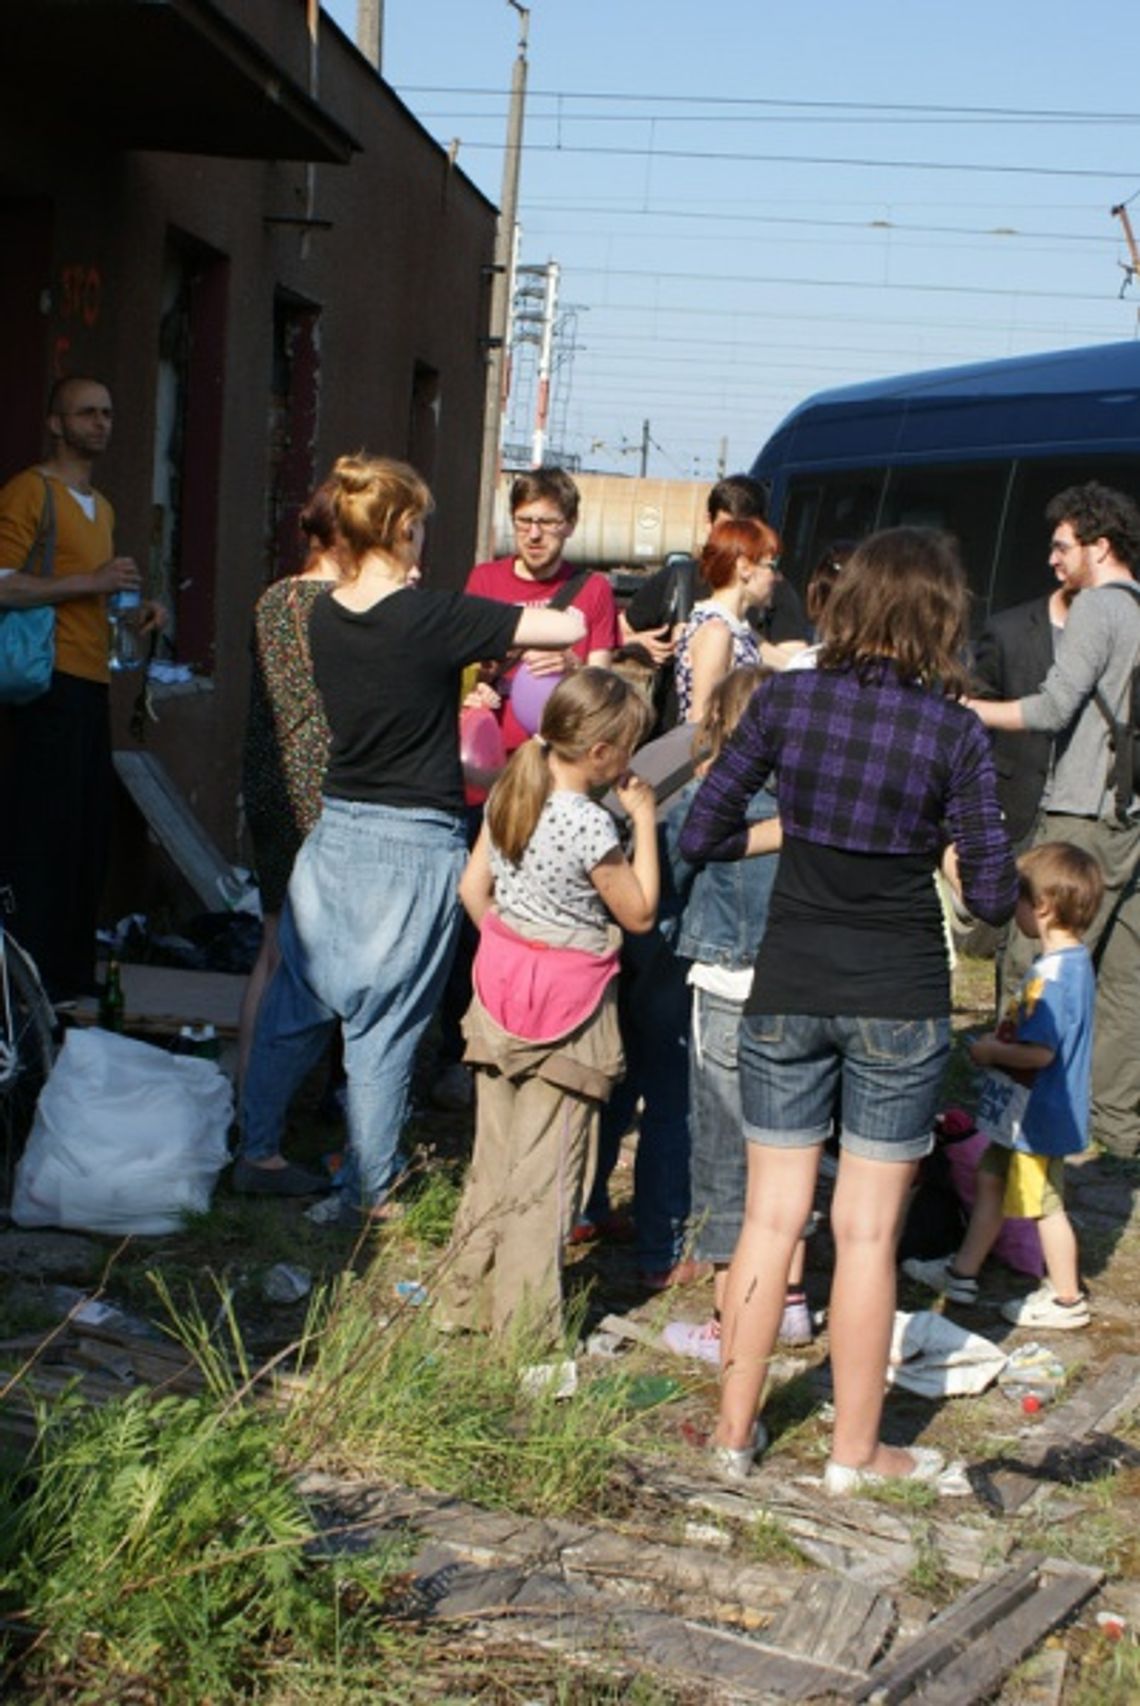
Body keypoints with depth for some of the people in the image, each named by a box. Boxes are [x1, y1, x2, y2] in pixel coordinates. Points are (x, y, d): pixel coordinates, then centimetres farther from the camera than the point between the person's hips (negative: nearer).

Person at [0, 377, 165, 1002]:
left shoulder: (102, 508, 22)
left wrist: (138, 608, 14)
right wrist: (91, 581, -18)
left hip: (93, 686, 9)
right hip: (51, 686, -9)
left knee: (89, 832, 9)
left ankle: (70, 974, 16)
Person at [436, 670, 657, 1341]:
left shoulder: (508, 794, 0)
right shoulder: (590, 825, -21)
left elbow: (473, 888, 7)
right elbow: (640, 914, -10)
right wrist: (646, 820, -7)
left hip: (501, 978, 7)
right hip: (568, 1004, -7)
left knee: (495, 1153, 17)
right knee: (546, 1169, 3)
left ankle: (468, 1296, 27)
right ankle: (525, 1326, 10)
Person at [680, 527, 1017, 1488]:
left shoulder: (784, 700, -4)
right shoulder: (956, 734, -9)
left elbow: (702, 837, -1)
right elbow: (993, 897, -7)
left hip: (787, 992, 2)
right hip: (899, 1002, -2)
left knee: (772, 1215, 11)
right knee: (869, 1228, 7)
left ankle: (736, 1428, 21)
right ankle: (855, 1451, 18)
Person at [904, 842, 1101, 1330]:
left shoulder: (1057, 973, -27)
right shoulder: (1068, 961, 5)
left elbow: (1040, 1051, -30)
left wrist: (990, 1051, -15)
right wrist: (1002, 1038, 6)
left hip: (1039, 1115, -10)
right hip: (1022, 1109, 10)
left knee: (1044, 1204, 4)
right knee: (991, 1180, 20)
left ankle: (1066, 1300, 18)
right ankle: (962, 1273, 33)